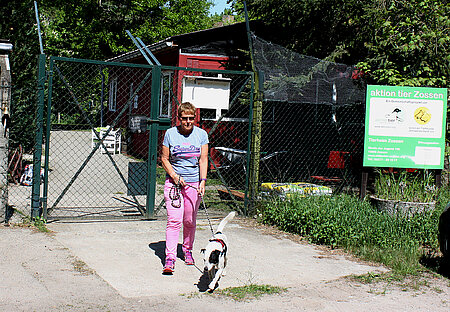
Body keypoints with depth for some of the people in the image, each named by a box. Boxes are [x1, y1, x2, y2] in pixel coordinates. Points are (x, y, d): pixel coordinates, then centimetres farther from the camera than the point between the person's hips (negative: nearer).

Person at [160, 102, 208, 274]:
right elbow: (164, 159, 3)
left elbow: (203, 160, 0)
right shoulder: (170, 133, -1)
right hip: (173, 182, -1)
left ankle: (187, 250, 31)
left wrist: (203, 181, -12)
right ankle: (170, 258, -11)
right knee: (174, 220, -11)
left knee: (190, 221, 8)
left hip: (194, 183, 1)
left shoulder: (201, 134, 2)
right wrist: (175, 176, -10)